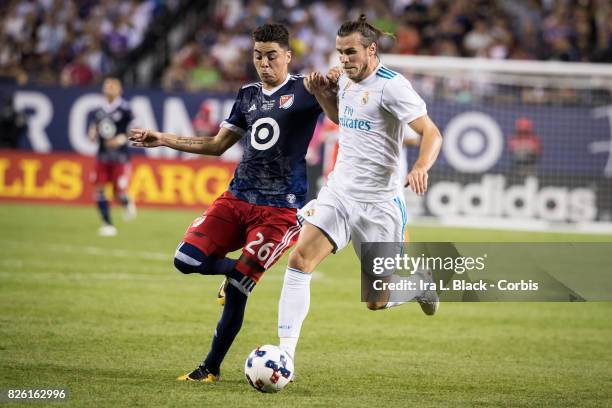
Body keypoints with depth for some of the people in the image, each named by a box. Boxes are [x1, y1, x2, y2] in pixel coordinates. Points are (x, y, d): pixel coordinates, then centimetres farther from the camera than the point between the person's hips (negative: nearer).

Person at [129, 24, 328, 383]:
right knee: (187, 260, -13)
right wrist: (164, 140, 18)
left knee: (236, 289, -11)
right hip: (237, 198, 6)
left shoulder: (302, 90, -3)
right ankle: (243, 270, 16)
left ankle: (212, 367, 4)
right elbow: (218, 144, 23)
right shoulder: (248, 95, 14)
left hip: (280, 208, -6)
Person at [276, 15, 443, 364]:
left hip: (377, 202, -6)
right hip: (338, 192, 6)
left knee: (377, 300, 3)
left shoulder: (391, 85, -15)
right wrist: (321, 92, 10)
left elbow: (431, 133, -20)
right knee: (300, 259, -15)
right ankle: (286, 351, -14)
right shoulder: (346, 82, 8)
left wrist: (421, 168, -40)